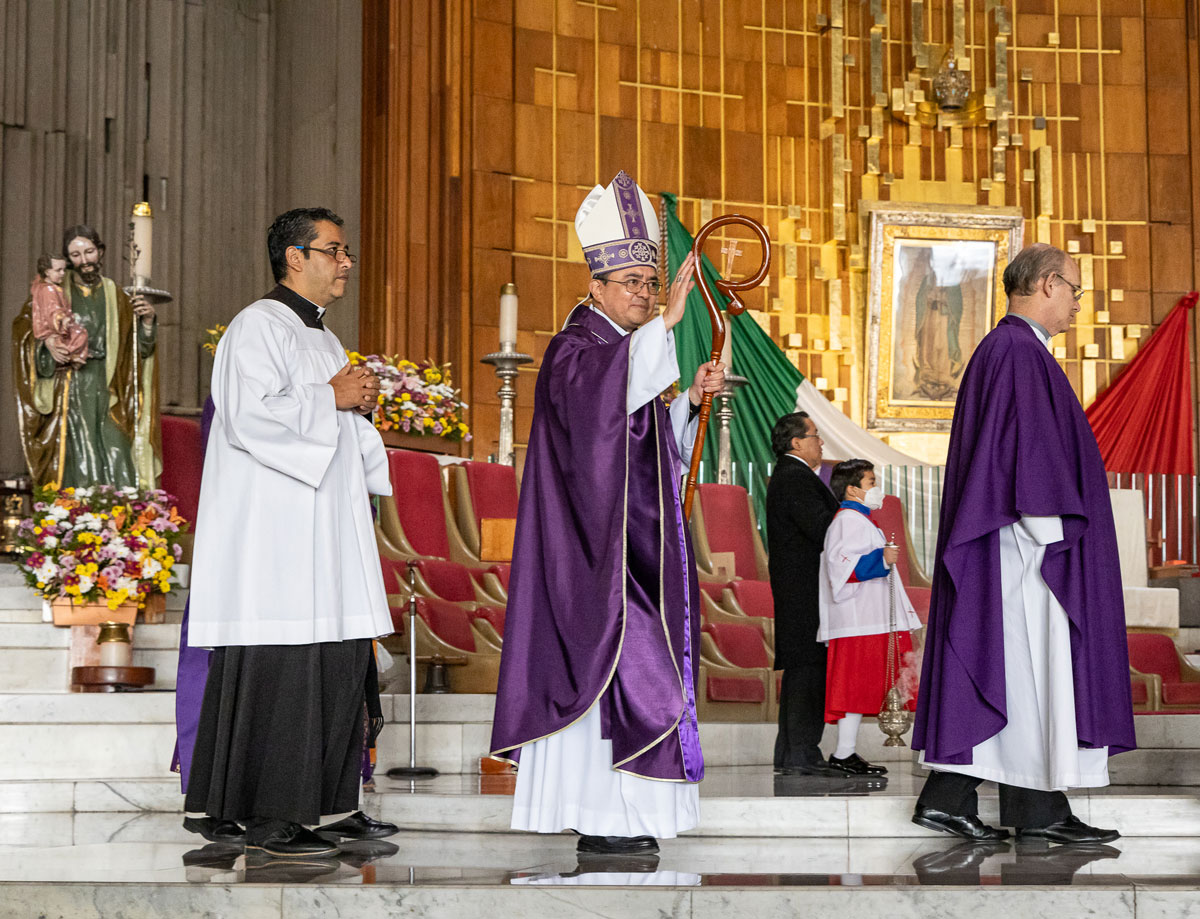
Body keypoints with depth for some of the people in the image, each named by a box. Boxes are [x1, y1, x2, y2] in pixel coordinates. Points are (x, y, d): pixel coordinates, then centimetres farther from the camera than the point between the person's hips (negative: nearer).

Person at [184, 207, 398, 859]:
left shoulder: (321, 338, 22)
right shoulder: (258, 326, -7)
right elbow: (251, 415, -20)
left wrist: (361, 404, 8)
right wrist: (332, 398, -12)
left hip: (324, 539, 10)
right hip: (273, 535, -10)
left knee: (340, 668, 8)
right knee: (278, 673, -10)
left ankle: (328, 803, 14)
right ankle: (268, 820, -6)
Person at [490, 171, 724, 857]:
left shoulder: (636, 349, 19)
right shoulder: (575, 349, -9)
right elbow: (599, 393, -33)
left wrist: (691, 399, 3)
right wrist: (668, 321, -38)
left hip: (631, 545, 9)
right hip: (596, 548, -9)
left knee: (626, 666, 8)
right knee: (606, 666, -11)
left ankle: (614, 812, 13)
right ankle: (600, 820, -8)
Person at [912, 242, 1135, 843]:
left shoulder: (999, 349, 20)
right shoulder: (1020, 350, -12)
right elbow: (1030, 445, -20)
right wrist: (1050, 535, -21)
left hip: (1002, 545, 11)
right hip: (1024, 543, -11)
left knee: (993, 668, 8)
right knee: (1032, 662, -6)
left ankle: (948, 797, 6)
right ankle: (1037, 808, -2)